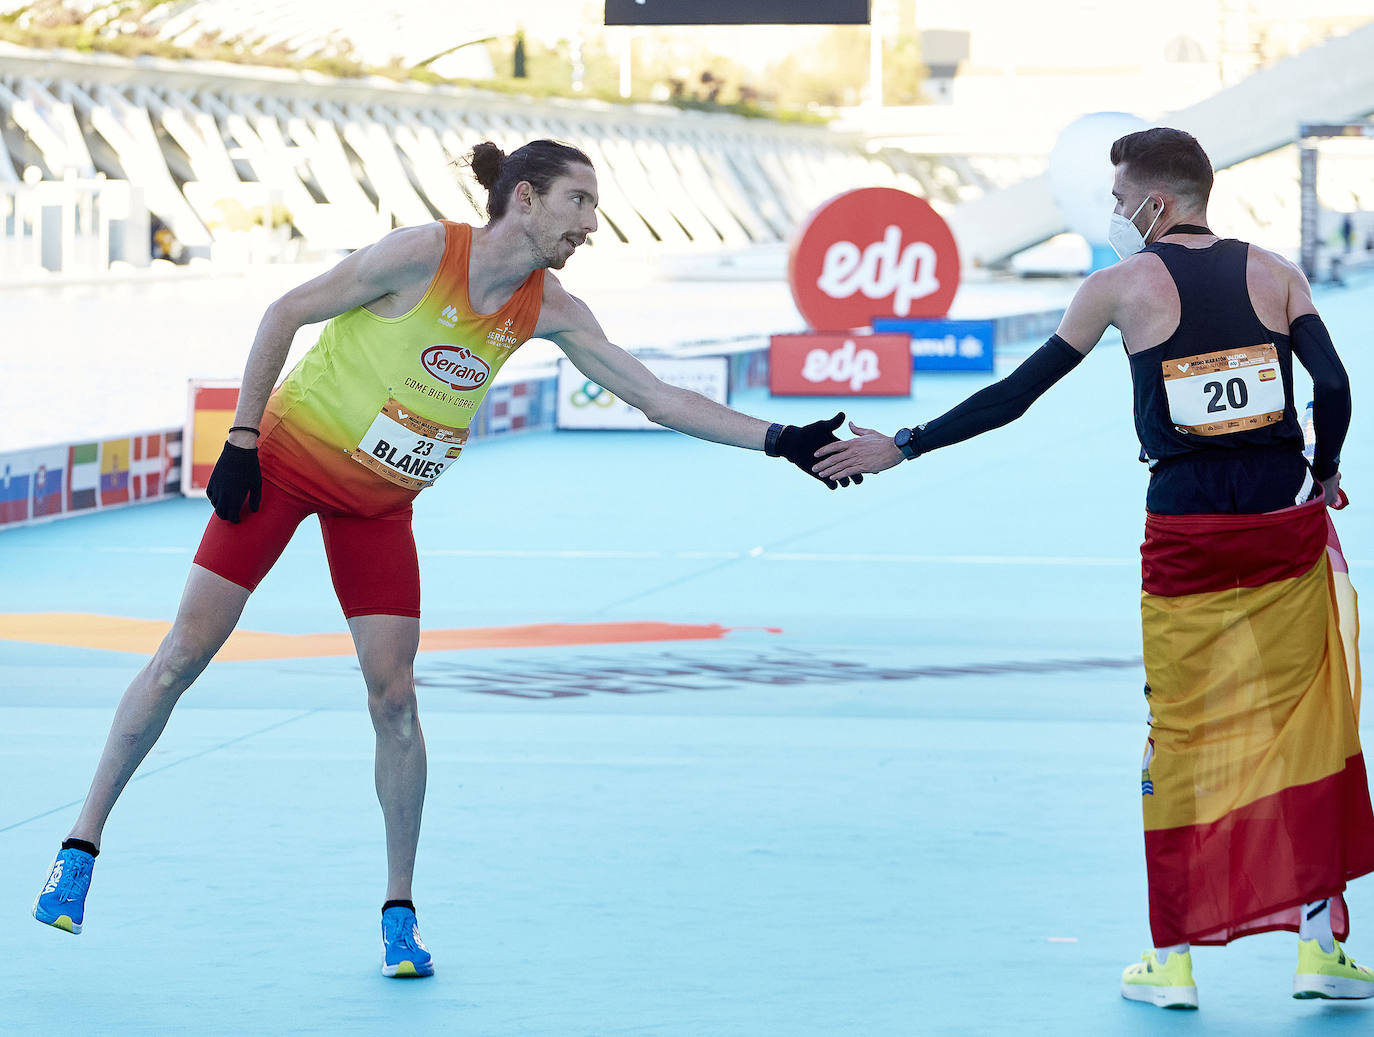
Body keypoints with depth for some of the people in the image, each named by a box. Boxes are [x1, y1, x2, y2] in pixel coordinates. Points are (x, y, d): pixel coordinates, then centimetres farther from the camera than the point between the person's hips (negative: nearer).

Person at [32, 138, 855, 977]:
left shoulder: (550, 310, -7)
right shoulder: (425, 253, -22)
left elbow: (659, 398, -3)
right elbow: (285, 315, -13)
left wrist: (778, 441, -10)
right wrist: (242, 438, -14)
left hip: (379, 502, 4)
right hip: (284, 462, -4)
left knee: (393, 698, -5)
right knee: (186, 652, -5)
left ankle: (400, 910, 7)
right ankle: (84, 840, 8)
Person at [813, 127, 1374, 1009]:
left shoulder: (1123, 286, 0)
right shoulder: (1274, 273, 5)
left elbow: (1014, 396, 1)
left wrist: (900, 448, 9)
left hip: (1186, 534, -1)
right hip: (1287, 524, 1)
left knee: (1178, 736, 9)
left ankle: (1173, 960, 11)